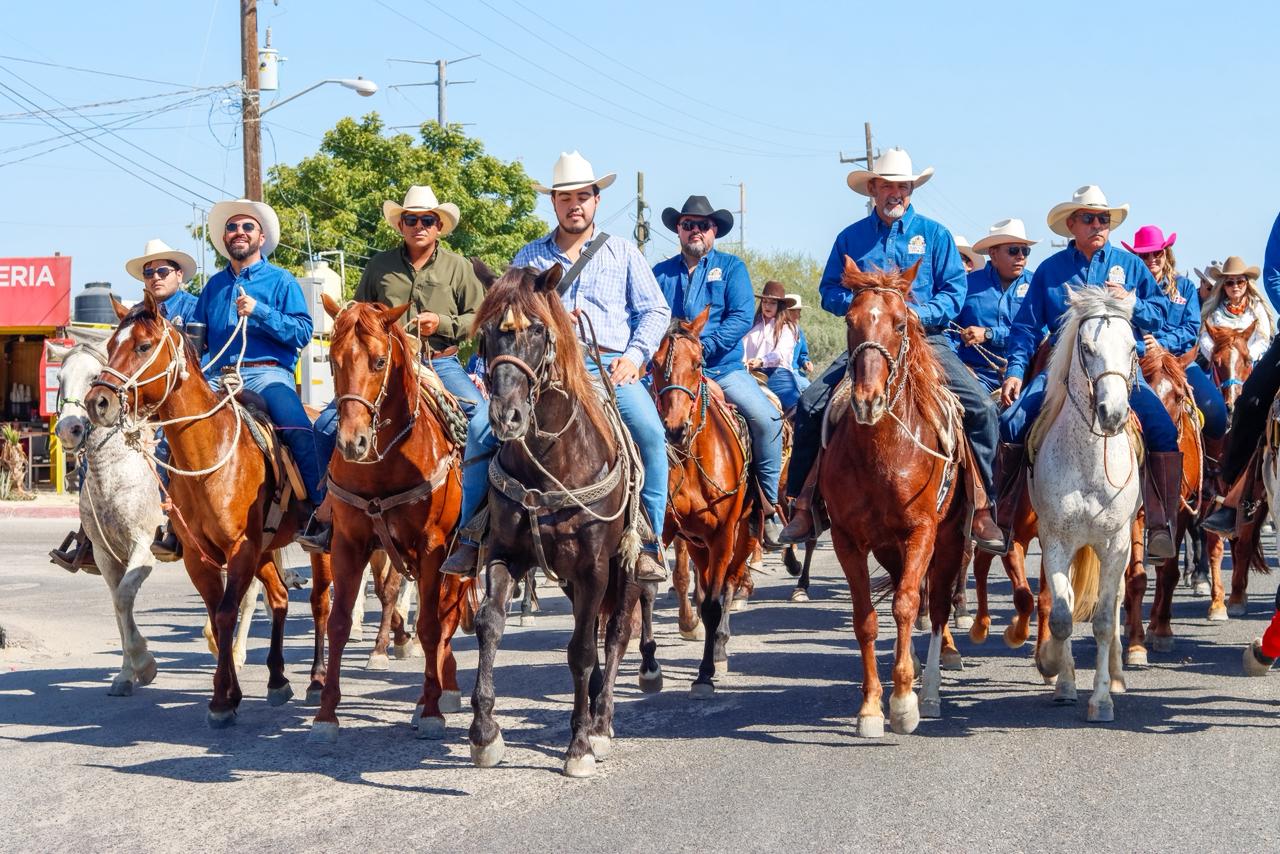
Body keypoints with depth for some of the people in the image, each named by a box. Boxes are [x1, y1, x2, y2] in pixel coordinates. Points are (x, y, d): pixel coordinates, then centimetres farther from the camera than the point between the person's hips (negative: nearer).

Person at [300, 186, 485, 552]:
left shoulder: (458, 267, 9)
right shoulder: (379, 267, 12)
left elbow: (478, 319, 8)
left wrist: (444, 323, -10)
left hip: (440, 364, -1)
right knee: (328, 424, -14)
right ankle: (328, 507, -1)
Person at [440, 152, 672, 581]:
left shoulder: (623, 252, 17)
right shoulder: (529, 257, 19)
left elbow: (656, 311, 11)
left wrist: (635, 356, -5)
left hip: (608, 365, -1)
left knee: (650, 432, -29)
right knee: (482, 428, -21)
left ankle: (649, 547, -23)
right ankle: (470, 541, -12)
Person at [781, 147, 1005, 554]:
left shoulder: (934, 235, 8)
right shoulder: (851, 238, 11)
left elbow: (954, 291, 2)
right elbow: (830, 292, 10)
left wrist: (920, 314, -16)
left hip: (926, 339, -1)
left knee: (981, 408, -21)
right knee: (810, 405, -17)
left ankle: (981, 512, -12)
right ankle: (803, 508, -6)